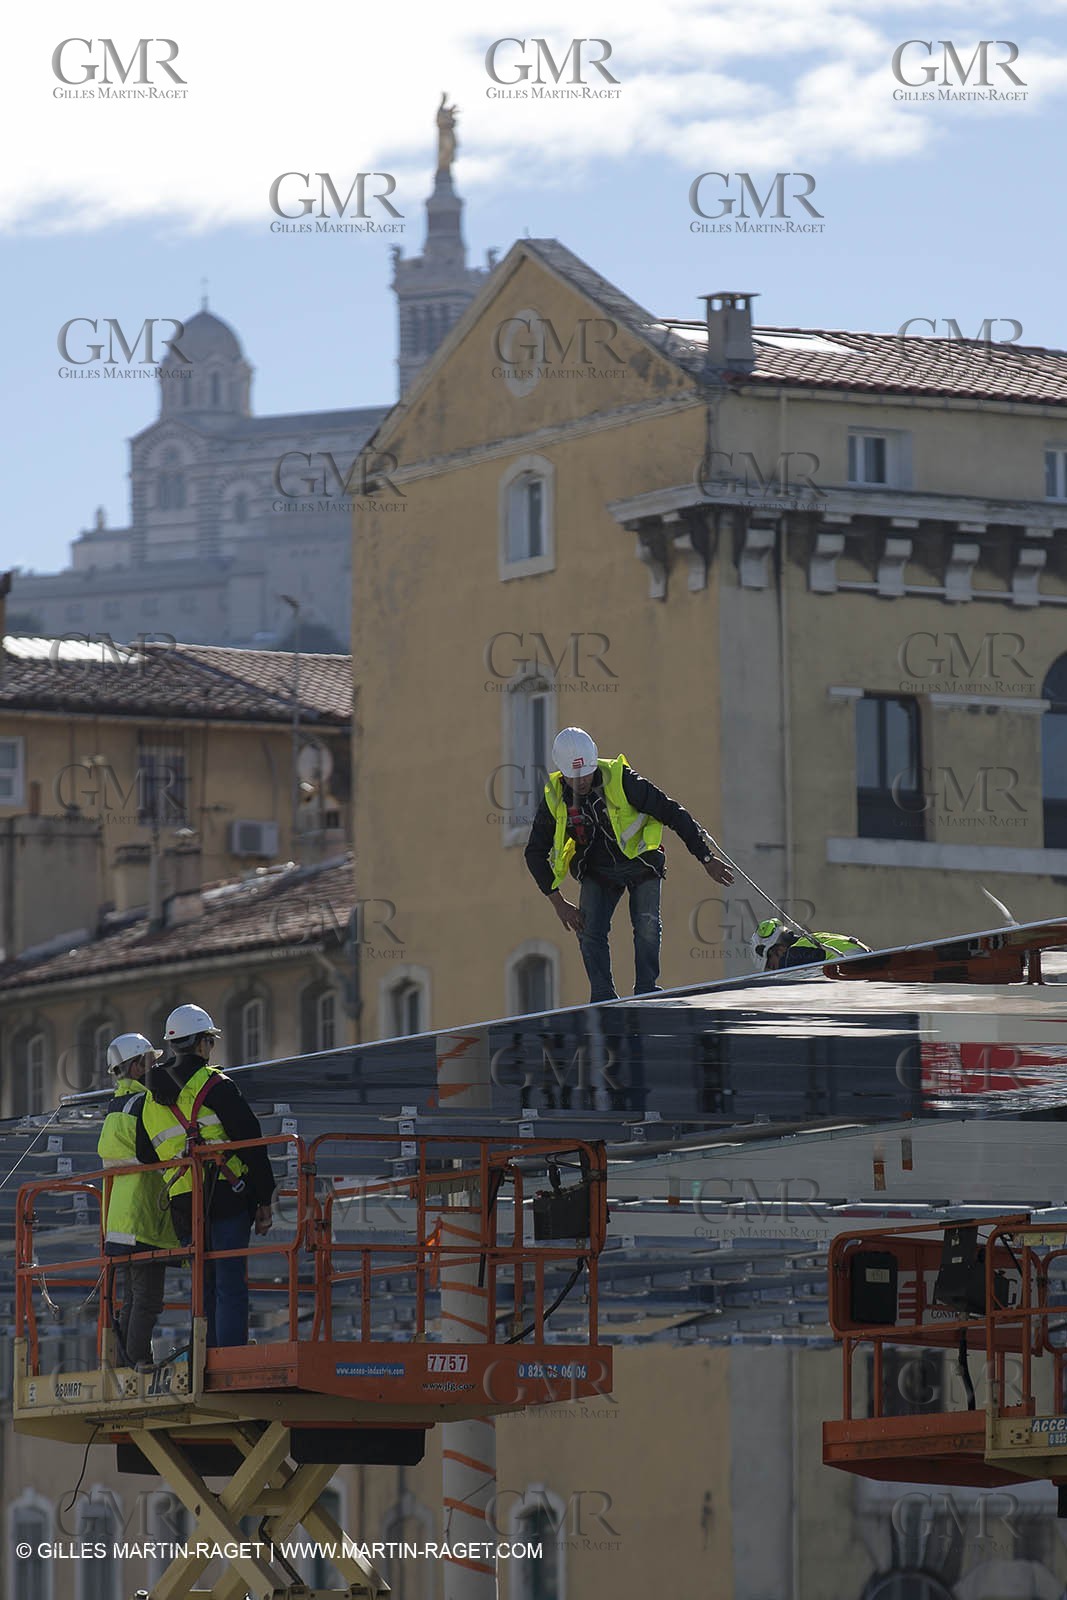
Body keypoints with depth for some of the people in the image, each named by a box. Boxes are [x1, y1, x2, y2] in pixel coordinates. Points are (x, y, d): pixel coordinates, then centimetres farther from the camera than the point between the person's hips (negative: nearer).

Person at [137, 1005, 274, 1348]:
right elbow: (251, 1142, -6)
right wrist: (264, 1201, -2)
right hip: (227, 1200, -5)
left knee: (205, 1290, 12)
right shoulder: (215, 1086, -3)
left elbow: (145, 1157, 22)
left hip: (182, 1205, 5)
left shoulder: (150, 1101, 16)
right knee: (231, 1288, -7)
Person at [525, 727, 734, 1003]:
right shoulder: (554, 798, -14)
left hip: (640, 863, -3)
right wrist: (558, 902, -11)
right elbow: (535, 852, -4)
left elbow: (672, 813, -19)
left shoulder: (621, 781, -26)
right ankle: (603, 998, -8)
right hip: (598, 871, 3)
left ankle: (646, 993, -12)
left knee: (647, 925, -20)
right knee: (589, 930, -14)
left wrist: (706, 858, -18)